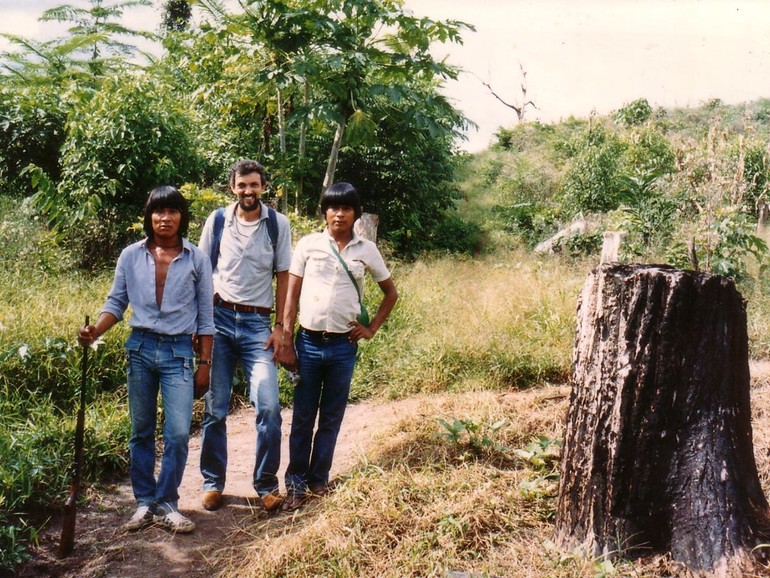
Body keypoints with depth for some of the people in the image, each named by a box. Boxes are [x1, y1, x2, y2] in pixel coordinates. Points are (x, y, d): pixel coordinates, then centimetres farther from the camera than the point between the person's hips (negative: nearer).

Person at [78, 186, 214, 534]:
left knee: (178, 433, -8)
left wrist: (205, 363, 0)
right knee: (141, 432, 9)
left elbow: (205, 316, 3)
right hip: (140, 348, 2)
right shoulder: (131, 256, 3)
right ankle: (144, 502, 21)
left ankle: (166, 504, 9)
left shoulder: (196, 260, 0)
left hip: (179, 352, -2)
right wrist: (95, 331, -11)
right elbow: (116, 302, 8)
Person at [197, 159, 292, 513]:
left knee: (269, 406, -10)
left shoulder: (278, 224, 3)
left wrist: (280, 327, -1)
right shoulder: (217, 221, 5)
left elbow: (283, 277, 4)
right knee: (215, 408, 6)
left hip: (258, 323, -1)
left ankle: (266, 484, 7)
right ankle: (213, 482, 21)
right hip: (219, 318, 1)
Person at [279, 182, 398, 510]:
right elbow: (292, 294, 1)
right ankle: (296, 484, 15)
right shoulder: (308, 245, 1)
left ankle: (318, 481, 23)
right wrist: (286, 342, -4)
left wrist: (372, 329, 5)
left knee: (331, 419, 10)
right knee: (302, 418, 5)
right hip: (308, 342, -1)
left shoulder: (366, 250, 3)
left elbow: (390, 293, 15)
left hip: (343, 346, 1)